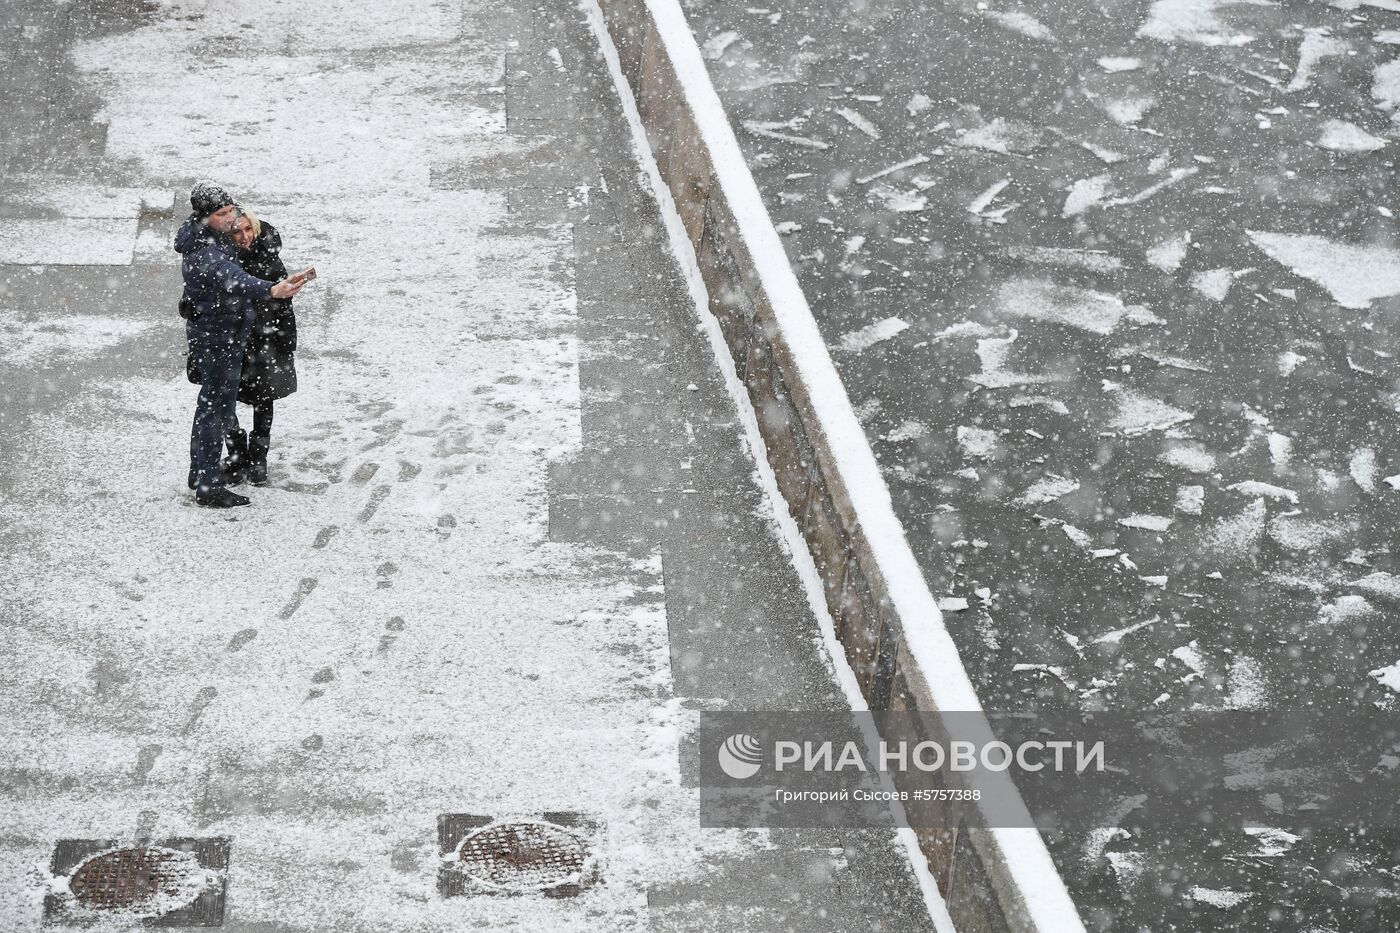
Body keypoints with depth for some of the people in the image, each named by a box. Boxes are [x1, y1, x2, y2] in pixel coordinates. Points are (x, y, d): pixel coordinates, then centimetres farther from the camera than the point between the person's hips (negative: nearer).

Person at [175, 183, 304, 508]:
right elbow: (232, 279, -46)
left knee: (213, 405, 21)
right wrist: (271, 290, -62)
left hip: (225, 336, 10)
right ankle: (209, 486, 3)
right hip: (216, 338, -10)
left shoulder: (213, 239, 5)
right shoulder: (203, 253, -27)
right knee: (216, 407, -4)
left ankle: (202, 474, 34)